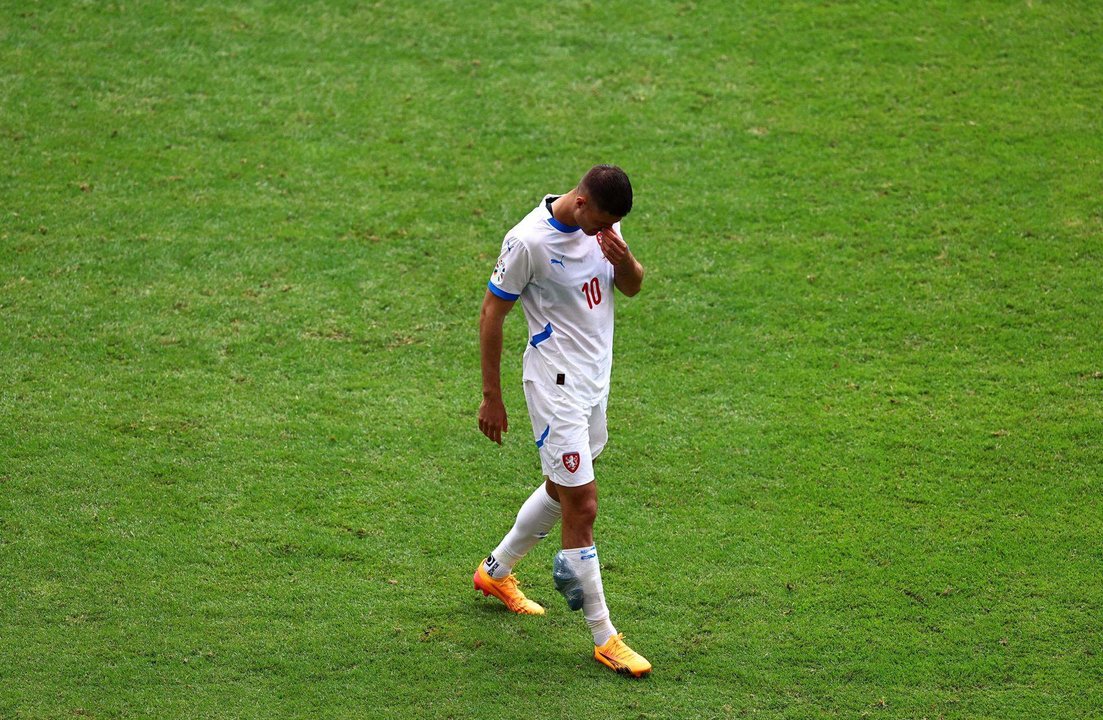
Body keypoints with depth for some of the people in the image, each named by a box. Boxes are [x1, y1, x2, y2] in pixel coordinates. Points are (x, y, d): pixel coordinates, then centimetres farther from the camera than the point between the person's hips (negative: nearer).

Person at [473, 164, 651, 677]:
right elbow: (491, 314, -13)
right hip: (557, 385, -8)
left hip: (596, 378, 8)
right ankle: (603, 639, 1)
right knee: (582, 507, -7)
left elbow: (632, 287, 12)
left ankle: (496, 571, 44)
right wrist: (491, 397, -10)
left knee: (561, 490, 22)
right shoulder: (529, 240, -22)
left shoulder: (602, 222, -1)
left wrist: (624, 261, -14)